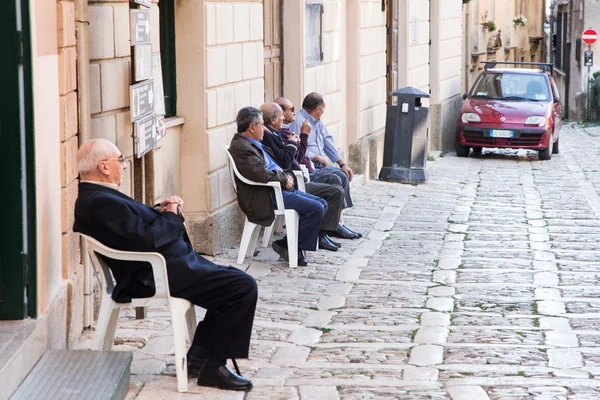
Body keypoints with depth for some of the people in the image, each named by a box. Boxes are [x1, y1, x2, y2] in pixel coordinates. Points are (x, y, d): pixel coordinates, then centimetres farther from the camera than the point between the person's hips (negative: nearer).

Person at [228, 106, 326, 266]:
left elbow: (275, 166, 27)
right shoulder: (240, 148, -15)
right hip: (267, 197, -11)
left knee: (322, 204, 5)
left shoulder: (255, 144, 19)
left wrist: (288, 175, 6)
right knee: (316, 209, -19)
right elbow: (261, 174, -26)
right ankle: (287, 246, -8)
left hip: (281, 189, 11)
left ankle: (297, 246, 4)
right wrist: (284, 180, -12)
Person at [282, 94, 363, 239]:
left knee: (343, 176, -6)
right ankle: (335, 225, -19)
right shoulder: (297, 122, -14)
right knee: (334, 180, -23)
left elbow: (328, 143, 20)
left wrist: (342, 164, 11)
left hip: (318, 166, 10)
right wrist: (319, 158, -11)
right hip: (306, 170, -10)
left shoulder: (317, 122, 19)